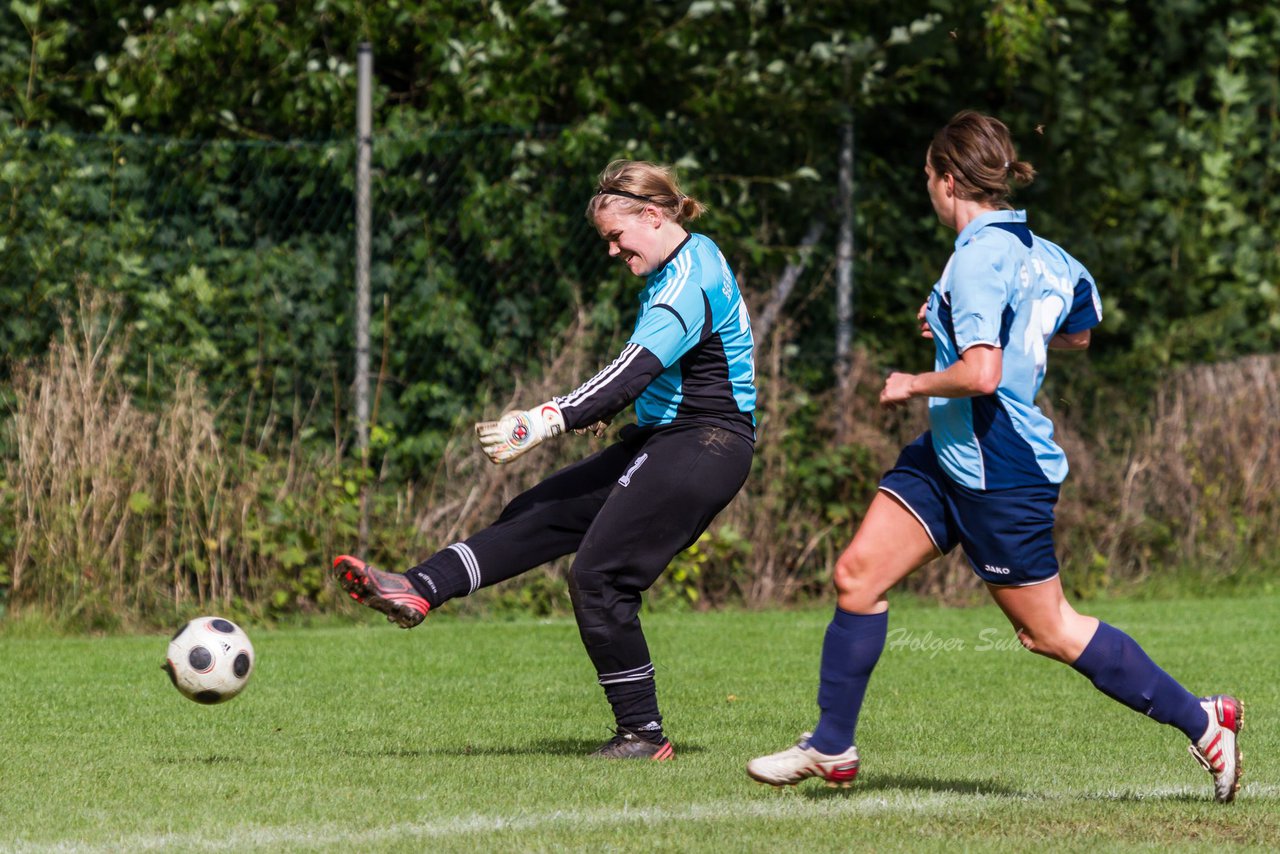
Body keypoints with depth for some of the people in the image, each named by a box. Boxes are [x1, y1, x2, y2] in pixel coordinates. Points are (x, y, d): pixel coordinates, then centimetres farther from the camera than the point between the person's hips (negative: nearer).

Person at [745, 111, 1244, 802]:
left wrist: (913, 384, -14)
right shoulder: (1038, 251, 6)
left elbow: (980, 375, -33)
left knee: (1048, 632, 2)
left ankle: (1200, 720, 12)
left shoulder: (977, 258, -22)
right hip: (947, 459, 10)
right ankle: (831, 749, 11)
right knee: (857, 575, 5)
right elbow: (1081, 329, 25)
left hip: (998, 478, -10)